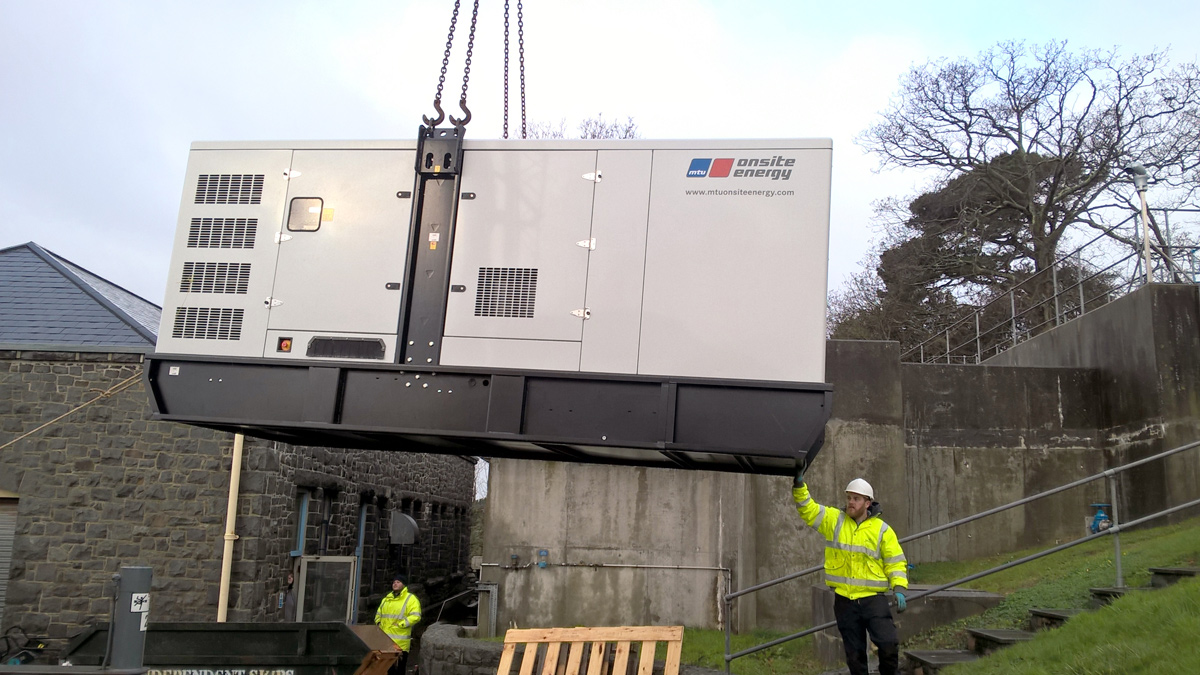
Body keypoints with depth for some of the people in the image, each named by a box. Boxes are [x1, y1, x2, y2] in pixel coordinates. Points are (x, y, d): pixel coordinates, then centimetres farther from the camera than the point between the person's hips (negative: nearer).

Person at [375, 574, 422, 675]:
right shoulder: (387, 598, 17)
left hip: (400, 643, -6)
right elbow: (379, 613, 27)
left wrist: (399, 624, -20)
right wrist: (378, 622, 6)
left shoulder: (411, 599, -5)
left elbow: (415, 617, -16)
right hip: (384, 640, 6)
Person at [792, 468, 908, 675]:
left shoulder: (882, 529, 0)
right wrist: (799, 486, -14)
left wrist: (899, 588, -10)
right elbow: (807, 509, 1)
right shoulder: (834, 520, 4)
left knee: (888, 643, -13)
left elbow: (895, 561, 3)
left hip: (873, 598, -2)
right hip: (844, 600, 2)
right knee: (854, 654, 10)